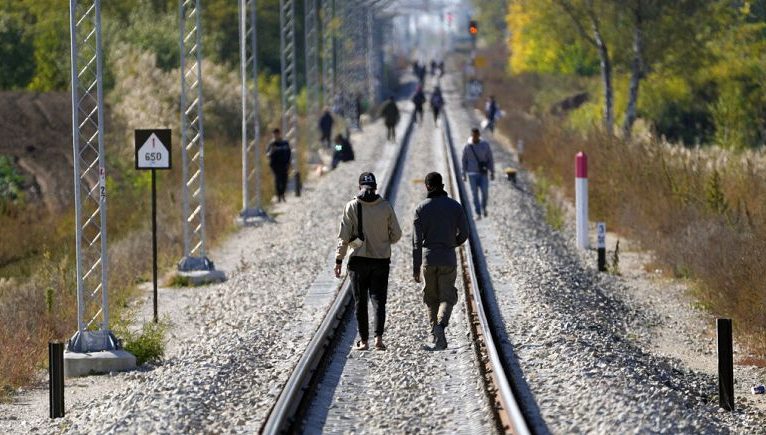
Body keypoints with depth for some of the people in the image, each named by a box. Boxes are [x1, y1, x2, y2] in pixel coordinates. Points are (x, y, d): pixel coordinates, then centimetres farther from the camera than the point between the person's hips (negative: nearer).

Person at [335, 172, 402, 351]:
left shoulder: (352, 207, -7)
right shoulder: (386, 207, -4)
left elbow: (344, 236, -8)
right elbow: (396, 234, 1)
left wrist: (339, 260, -2)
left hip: (358, 260, -1)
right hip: (381, 260, 1)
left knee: (360, 301, 8)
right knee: (378, 299, 4)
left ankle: (363, 341, 9)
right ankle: (378, 336, -13)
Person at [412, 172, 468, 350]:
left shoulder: (421, 208, -3)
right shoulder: (455, 206, -2)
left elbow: (417, 240, -6)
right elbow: (463, 234, 0)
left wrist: (415, 268, -4)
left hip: (428, 257, 1)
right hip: (448, 259, -1)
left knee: (432, 299, 15)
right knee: (447, 298, 3)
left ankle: (436, 335, 13)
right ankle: (440, 324, -25)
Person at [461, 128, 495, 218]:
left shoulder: (485, 145, -2)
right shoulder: (467, 147, -3)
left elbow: (490, 159, 3)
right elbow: (464, 161, 4)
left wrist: (492, 172, 1)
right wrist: (464, 175, 3)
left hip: (483, 173, 0)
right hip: (472, 174, 0)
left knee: (485, 192, -7)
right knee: (475, 194, -3)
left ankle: (484, 207, 23)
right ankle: (478, 213, 6)